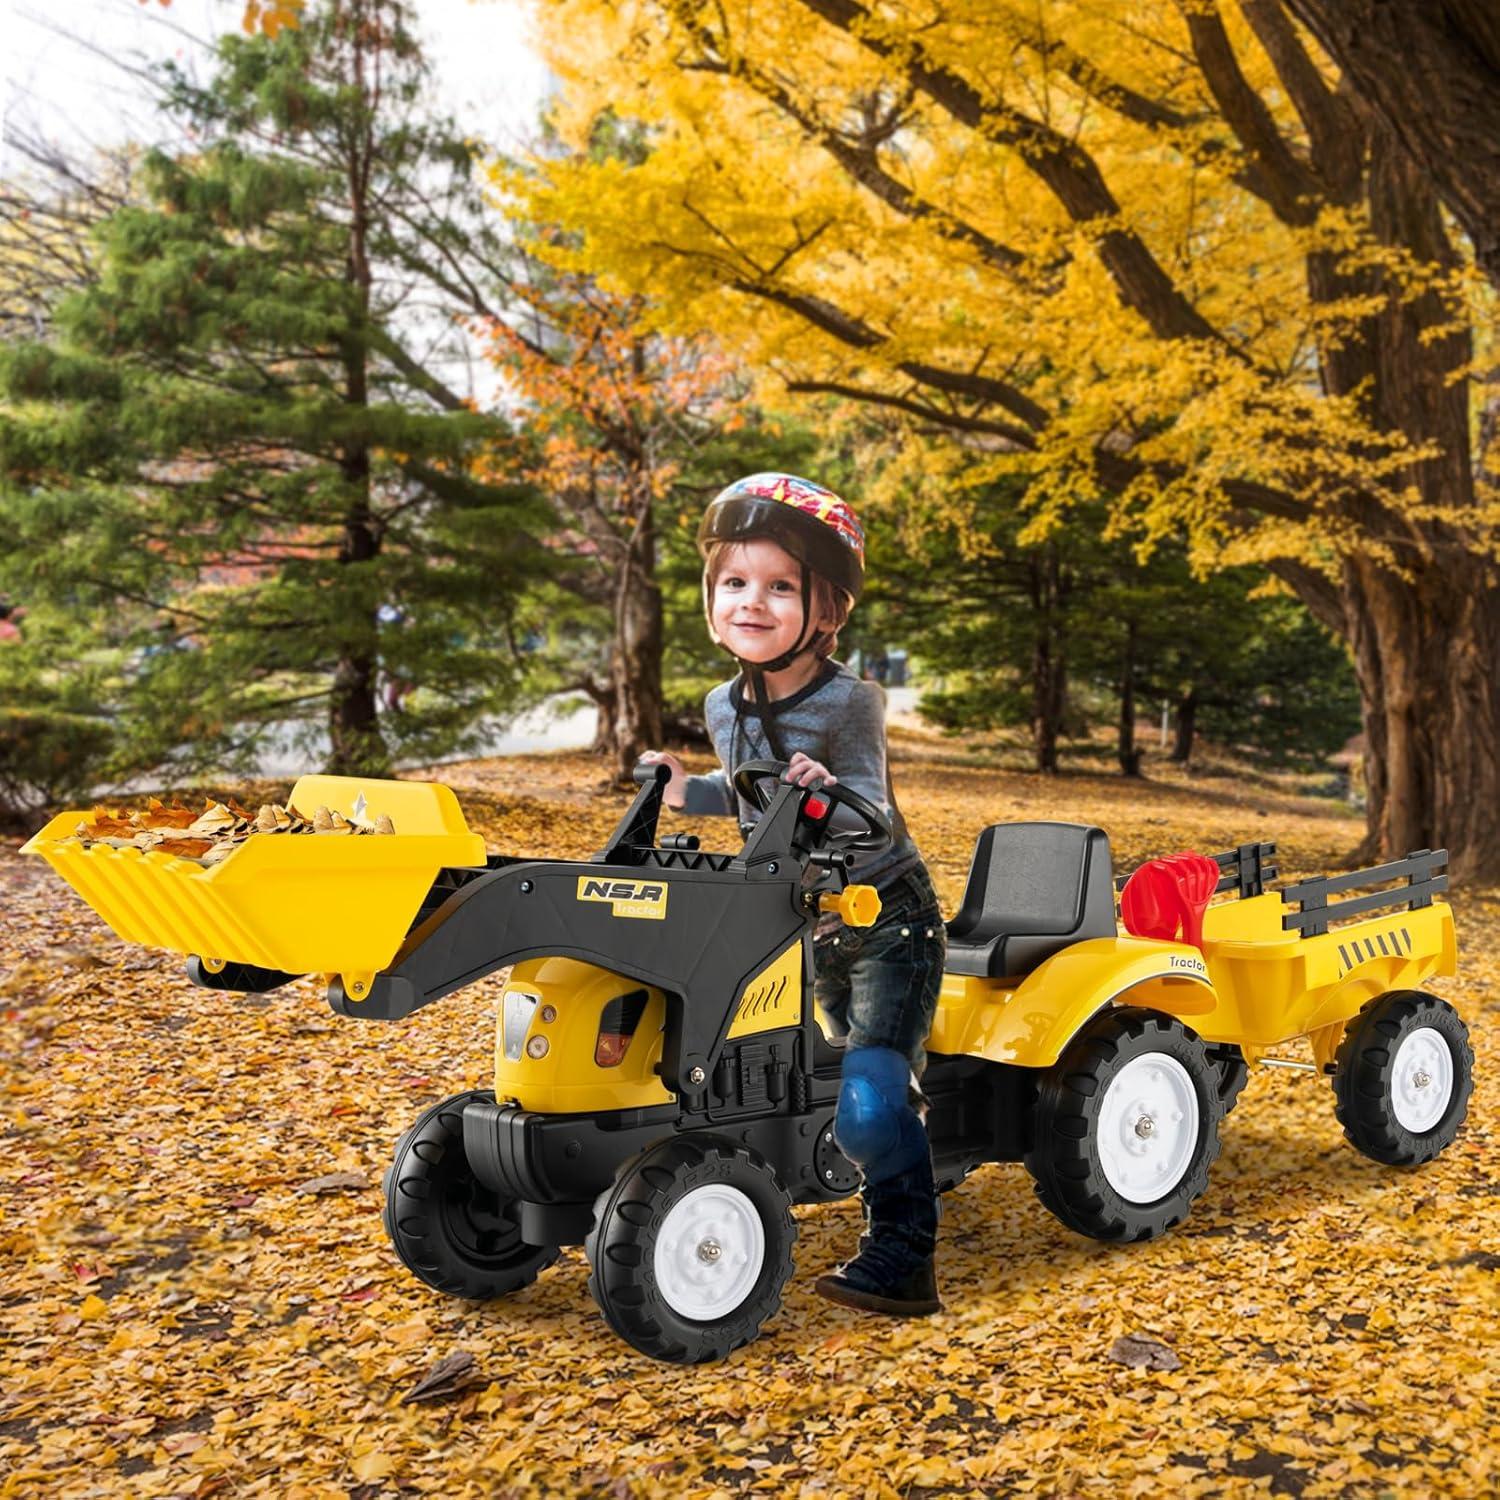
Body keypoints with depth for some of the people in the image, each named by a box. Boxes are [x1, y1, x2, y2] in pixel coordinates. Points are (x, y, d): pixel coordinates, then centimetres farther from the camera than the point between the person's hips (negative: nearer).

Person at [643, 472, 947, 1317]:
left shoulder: (849, 704, -21)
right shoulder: (727, 709, 0)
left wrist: (830, 789, -44)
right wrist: (686, 792, 4)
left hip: (887, 921, -7)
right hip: (811, 927, 7)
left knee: (870, 1093, -18)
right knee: (871, 1075, 20)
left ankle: (903, 1259, -8)